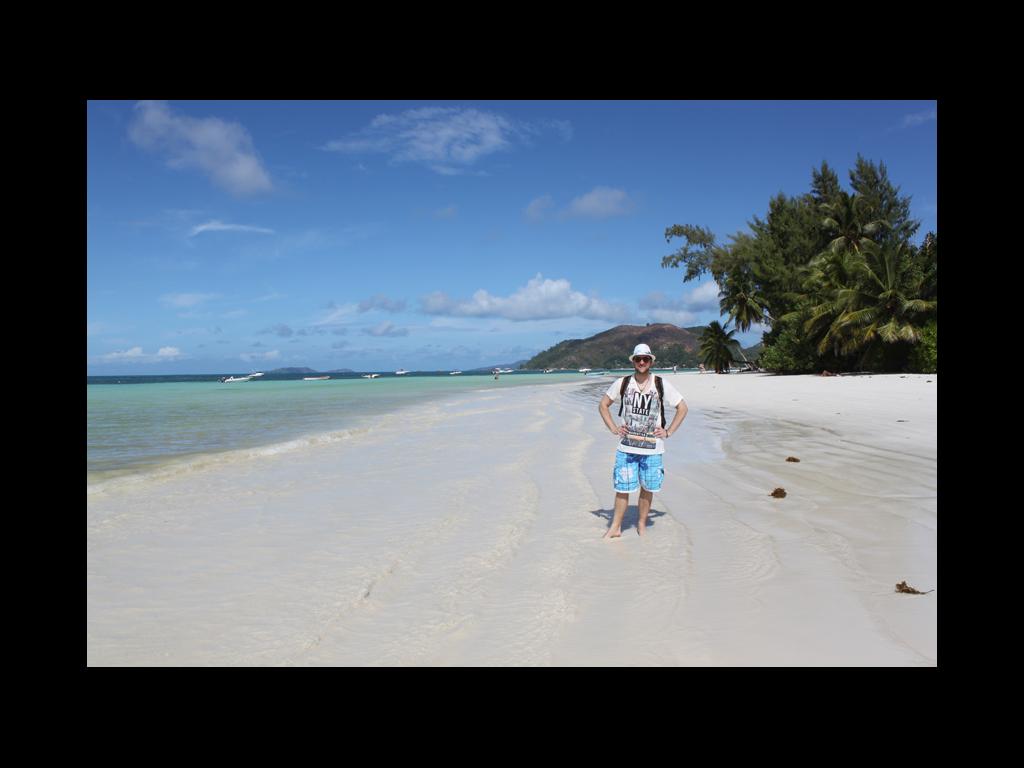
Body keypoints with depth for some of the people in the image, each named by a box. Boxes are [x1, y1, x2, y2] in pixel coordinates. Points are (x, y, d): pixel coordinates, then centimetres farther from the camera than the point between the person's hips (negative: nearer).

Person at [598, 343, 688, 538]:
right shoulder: (622, 383, 1)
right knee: (622, 488, 1)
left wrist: (668, 431, 1)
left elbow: (682, 408, 7)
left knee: (647, 488, 8)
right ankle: (616, 527, 12)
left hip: (652, 448, 0)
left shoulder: (662, 385, -1)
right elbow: (603, 405, 12)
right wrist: (613, 428, 3)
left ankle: (642, 523, 24)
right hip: (627, 446, 0)